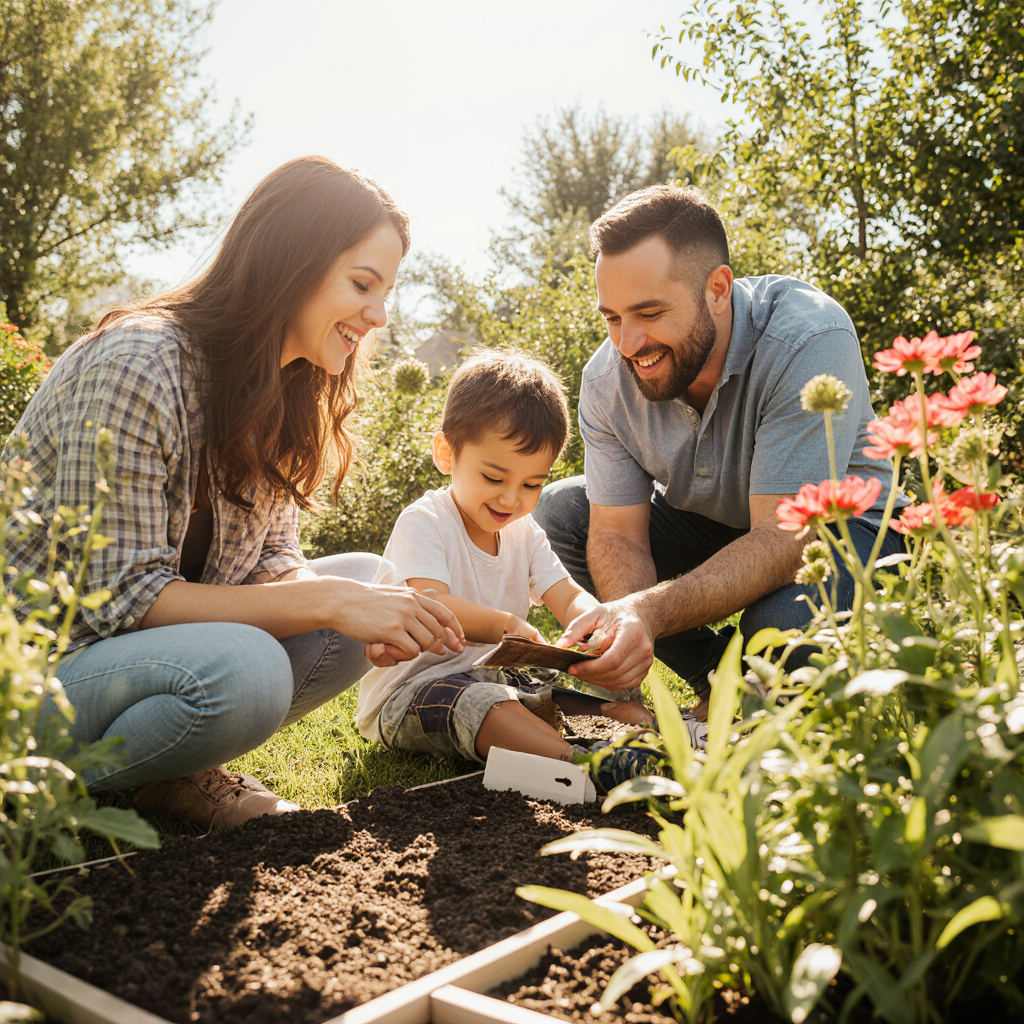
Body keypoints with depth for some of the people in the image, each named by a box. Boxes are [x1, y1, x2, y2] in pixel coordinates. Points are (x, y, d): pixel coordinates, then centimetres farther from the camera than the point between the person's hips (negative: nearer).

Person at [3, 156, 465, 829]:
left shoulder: (281, 394, 4)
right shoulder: (140, 364, -23)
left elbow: (275, 559, 0)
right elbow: (114, 596, -26)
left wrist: (378, 615, -21)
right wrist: (326, 603, -30)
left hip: (152, 646, 8)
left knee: (365, 577, -4)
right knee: (242, 670, -35)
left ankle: (174, 772, -2)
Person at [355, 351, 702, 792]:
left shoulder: (524, 533, 9)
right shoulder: (423, 523, -13)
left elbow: (569, 597, 1)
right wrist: (501, 624, -44)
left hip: (494, 677, 8)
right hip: (409, 690, -8)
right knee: (478, 700, -38)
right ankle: (581, 762, -56)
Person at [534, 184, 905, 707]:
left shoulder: (809, 341, -32)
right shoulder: (606, 379, -17)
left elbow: (782, 538, -36)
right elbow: (617, 532, -16)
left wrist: (652, 611, -52)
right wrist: (628, 615, -40)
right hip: (706, 523, 5)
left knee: (784, 622, -38)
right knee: (557, 511, -13)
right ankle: (717, 677, -2)